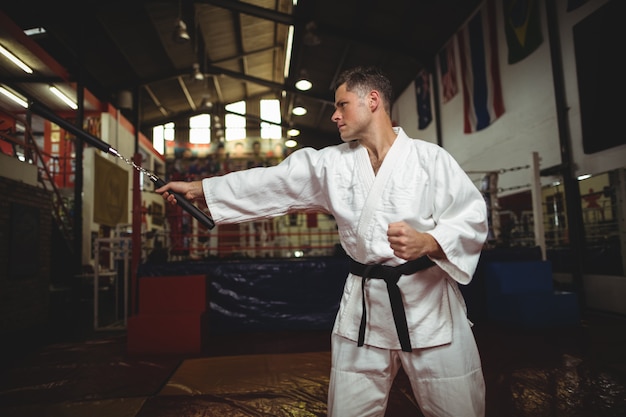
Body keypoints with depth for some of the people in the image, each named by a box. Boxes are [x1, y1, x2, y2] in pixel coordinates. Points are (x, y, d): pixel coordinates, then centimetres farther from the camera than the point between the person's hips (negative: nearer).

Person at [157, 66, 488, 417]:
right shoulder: (332, 164, 4)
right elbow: (269, 184, 4)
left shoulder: (429, 157, -6)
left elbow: (472, 218, -6)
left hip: (429, 301, -2)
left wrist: (427, 242, -25)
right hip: (364, 307, 3)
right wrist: (198, 188, 4)